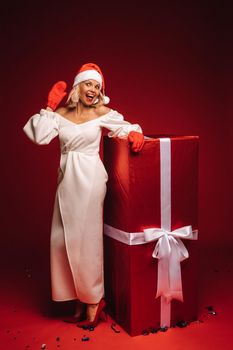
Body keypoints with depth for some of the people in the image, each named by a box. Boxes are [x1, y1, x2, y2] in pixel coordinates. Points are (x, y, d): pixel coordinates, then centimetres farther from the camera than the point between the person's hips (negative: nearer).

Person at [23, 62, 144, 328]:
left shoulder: (101, 112, 0)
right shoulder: (60, 113, 5)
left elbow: (125, 126, 9)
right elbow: (40, 137, -6)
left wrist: (135, 134, -12)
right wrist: (49, 107, -3)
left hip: (90, 179, -4)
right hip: (67, 179, 4)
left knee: (86, 239, 0)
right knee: (63, 240, 6)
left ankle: (93, 301, 17)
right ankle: (80, 300, 21)